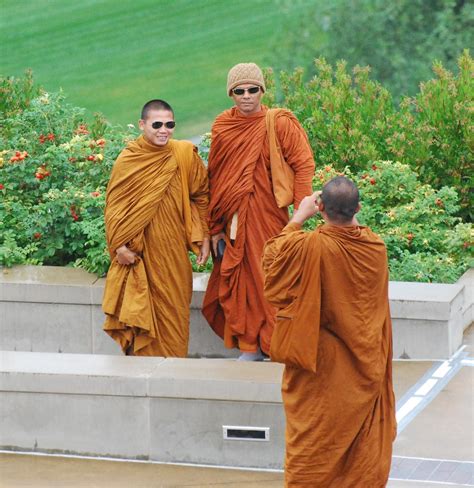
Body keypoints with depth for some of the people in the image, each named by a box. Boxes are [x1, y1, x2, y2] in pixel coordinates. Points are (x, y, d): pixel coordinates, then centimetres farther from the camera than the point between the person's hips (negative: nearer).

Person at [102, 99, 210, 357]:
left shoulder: (185, 154, -2)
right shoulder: (127, 160, -5)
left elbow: (201, 196, 8)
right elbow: (114, 206, 0)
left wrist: (203, 237, 4)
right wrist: (119, 245, -7)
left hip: (172, 250, 1)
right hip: (138, 251, -1)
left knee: (173, 310, 6)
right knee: (141, 310, 2)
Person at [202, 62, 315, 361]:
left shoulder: (278, 123, -7)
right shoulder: (222, 126, 5)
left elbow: (304, 165, -10)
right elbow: (215, 179, 9)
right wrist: (216, 228, 8)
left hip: (268, 215, -4)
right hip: (235, 220, 4)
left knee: (266, 279, -2)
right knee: (240, 281, 8)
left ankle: (276, 347, 10)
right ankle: (250, 348, 20)